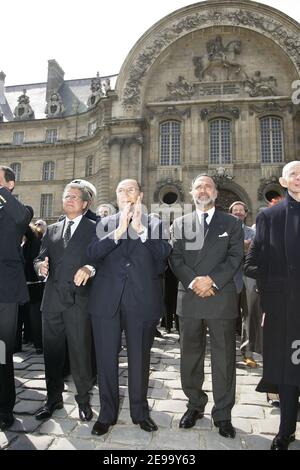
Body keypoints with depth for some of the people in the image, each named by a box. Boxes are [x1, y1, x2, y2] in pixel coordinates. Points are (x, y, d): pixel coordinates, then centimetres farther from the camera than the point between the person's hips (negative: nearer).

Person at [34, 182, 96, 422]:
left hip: (78, 299, -4)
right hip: (52, 299, 5)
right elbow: (40, 258, 14)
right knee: (52, 351, 14)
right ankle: (54, 398, 33)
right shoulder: (52, 230, 18)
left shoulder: (94, 228, 2)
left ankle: (84, 400, 24)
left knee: (80, 352, 3)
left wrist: (90, 268, -27)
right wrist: (41, 265, -9)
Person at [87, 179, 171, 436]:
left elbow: (164, 253, -10)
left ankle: (140, 411, 32)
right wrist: (119, 230, -15)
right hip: (107, 300, 2)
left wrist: (139, 227, -15)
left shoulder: (155, 223, 6)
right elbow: (93, 253, -5)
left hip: (142, 301, -1)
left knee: (140, 358, 12)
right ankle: (107, 413, 29)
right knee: (106, 358, 9)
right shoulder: (105, 224, 11)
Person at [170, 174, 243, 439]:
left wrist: (212, 280, -15)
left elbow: (235, 257, -2)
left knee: (224, 359, 7)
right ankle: (195, 405, 31)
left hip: (222, 298, -1)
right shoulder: (180, 224, 11)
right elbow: (175, 259, 2)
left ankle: (223, 414, 24)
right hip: (189, 299, 2)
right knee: (190, 357, 12)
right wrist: (193, 282, -13)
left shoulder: (232, 223, 8)